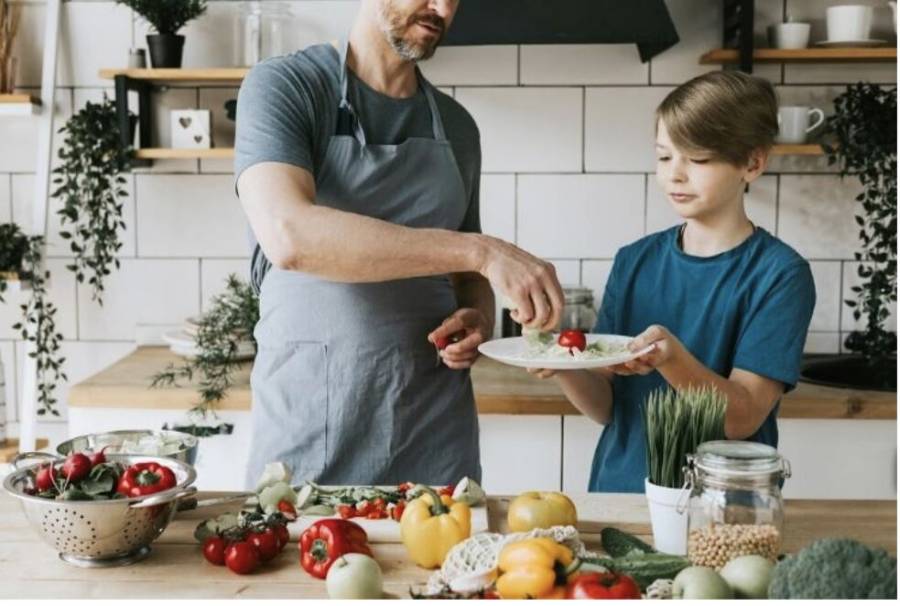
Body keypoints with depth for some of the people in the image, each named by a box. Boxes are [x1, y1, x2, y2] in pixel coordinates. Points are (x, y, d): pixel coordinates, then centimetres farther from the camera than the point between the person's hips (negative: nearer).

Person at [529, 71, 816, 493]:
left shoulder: (780, 274, -6)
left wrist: (669, 357, -26)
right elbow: (606, 406, 5)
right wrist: (564, 368, -14)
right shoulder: (635, 261, 5)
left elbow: (742, 418, -11)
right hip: (619, 490, 3)